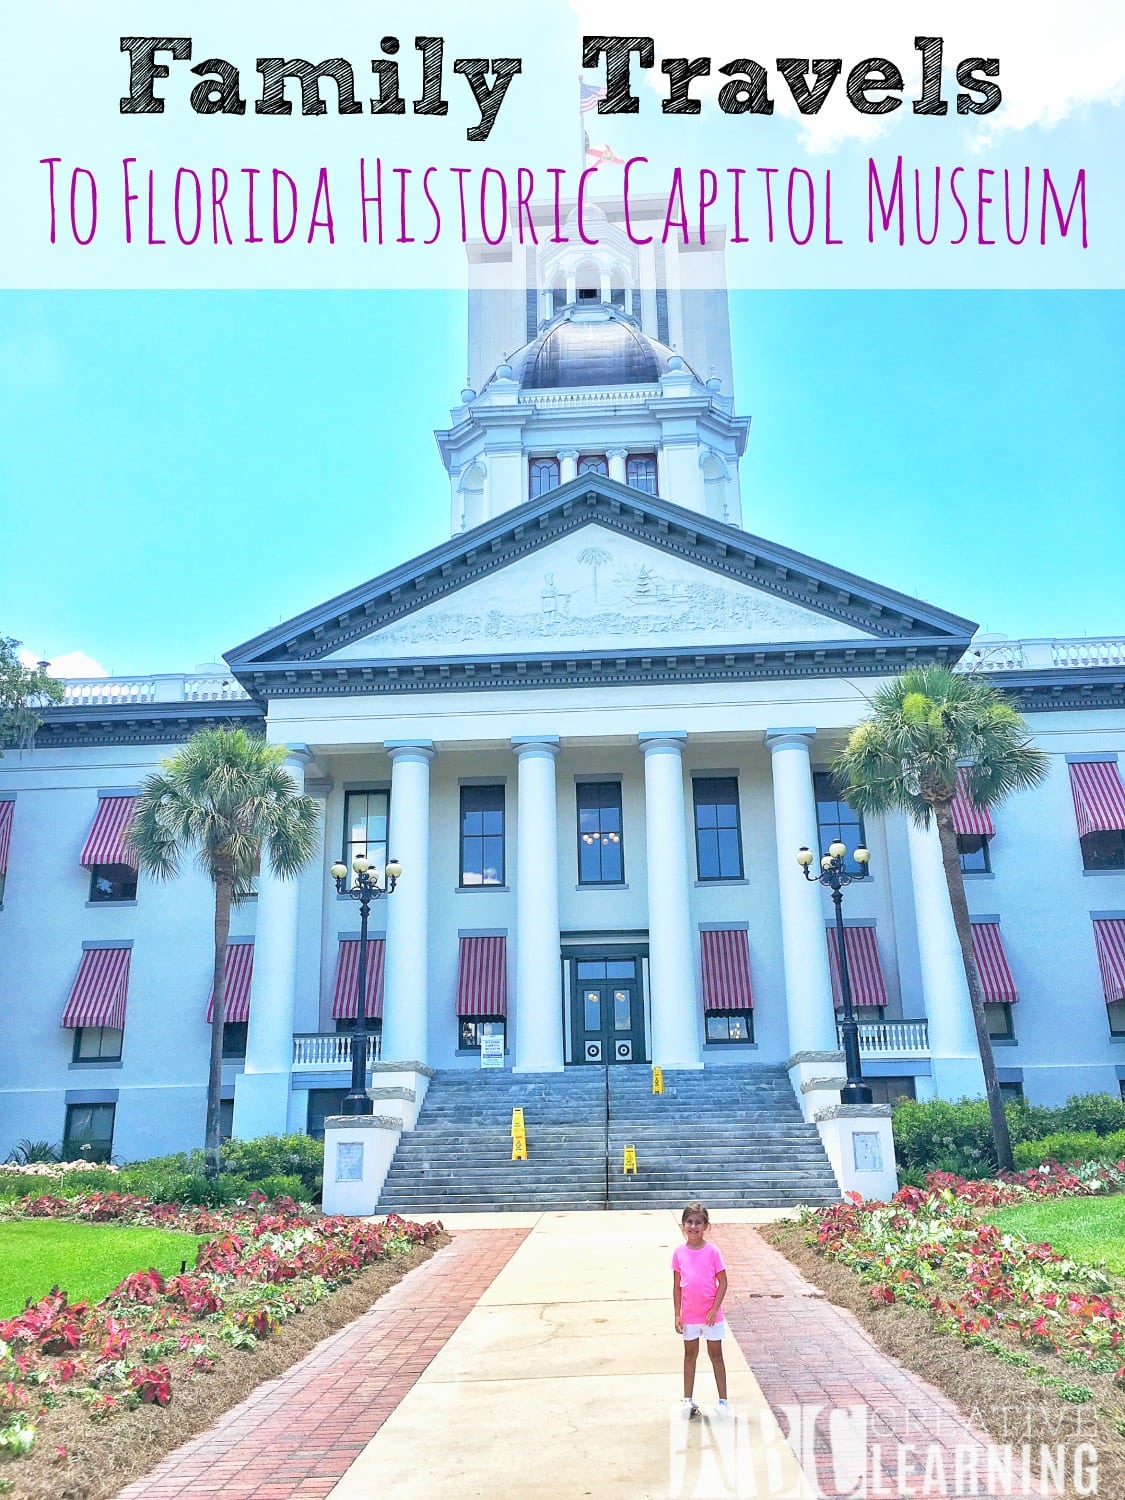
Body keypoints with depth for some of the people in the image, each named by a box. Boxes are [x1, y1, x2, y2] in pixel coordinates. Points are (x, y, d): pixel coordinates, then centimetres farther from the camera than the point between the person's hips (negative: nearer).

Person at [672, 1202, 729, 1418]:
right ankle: (688, 1400, 22)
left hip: (711, 1315, -2)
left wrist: (714, 1310, -14)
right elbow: (677, 1285, 2)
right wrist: (677, 1314, 0)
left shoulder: (712, 1251, -11)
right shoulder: (679, 1252, -3)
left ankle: (723, 1400, 19)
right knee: (690, 1355, 13)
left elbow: (723, 1282, -8)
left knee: (716, 1355, 10)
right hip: (689, 1315, 2)